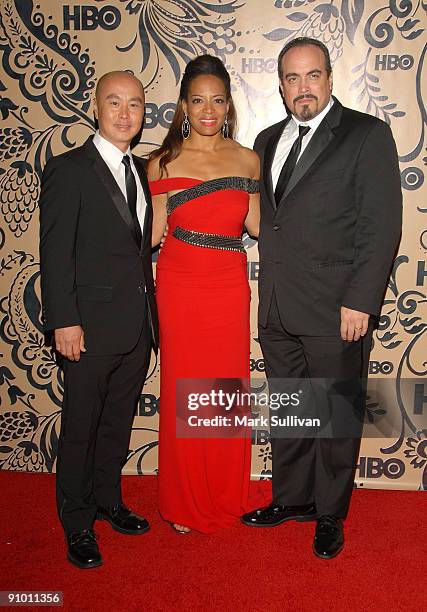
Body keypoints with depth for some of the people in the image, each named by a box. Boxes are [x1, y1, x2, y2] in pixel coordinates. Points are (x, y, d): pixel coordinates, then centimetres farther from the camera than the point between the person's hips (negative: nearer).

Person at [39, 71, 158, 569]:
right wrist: (64, 322, -17)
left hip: (137, 326, 7)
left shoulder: (140, 170, 12)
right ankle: (77, 525, 24)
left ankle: (107, 500, 38)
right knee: (81, 428, 7)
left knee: (118, 423, 19)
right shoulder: (68, 170, -9)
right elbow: (55, 253, -12)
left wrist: (149, 311, 10)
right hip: (90, 328, -6)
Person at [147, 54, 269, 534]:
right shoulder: (164, 162, 0)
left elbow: (254, 225, 6)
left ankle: (227, 495, 31)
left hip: (229, 287, 2)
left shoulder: (247, 160, 6)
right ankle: (184, 502, 26)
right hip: (180, 285, -1)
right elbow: (152, 232, 2)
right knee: (182, 390, 6)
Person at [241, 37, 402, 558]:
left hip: (336, 310, -5)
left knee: (337, 416, 8)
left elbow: (382, 224, -10)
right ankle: (292, 499, 36)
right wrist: (268, 292, 7)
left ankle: (329, 514, 27)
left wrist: (360, 302, -16)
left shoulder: (367, 134, -4)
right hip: (277, 310, 6)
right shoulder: (268, 140, 14)